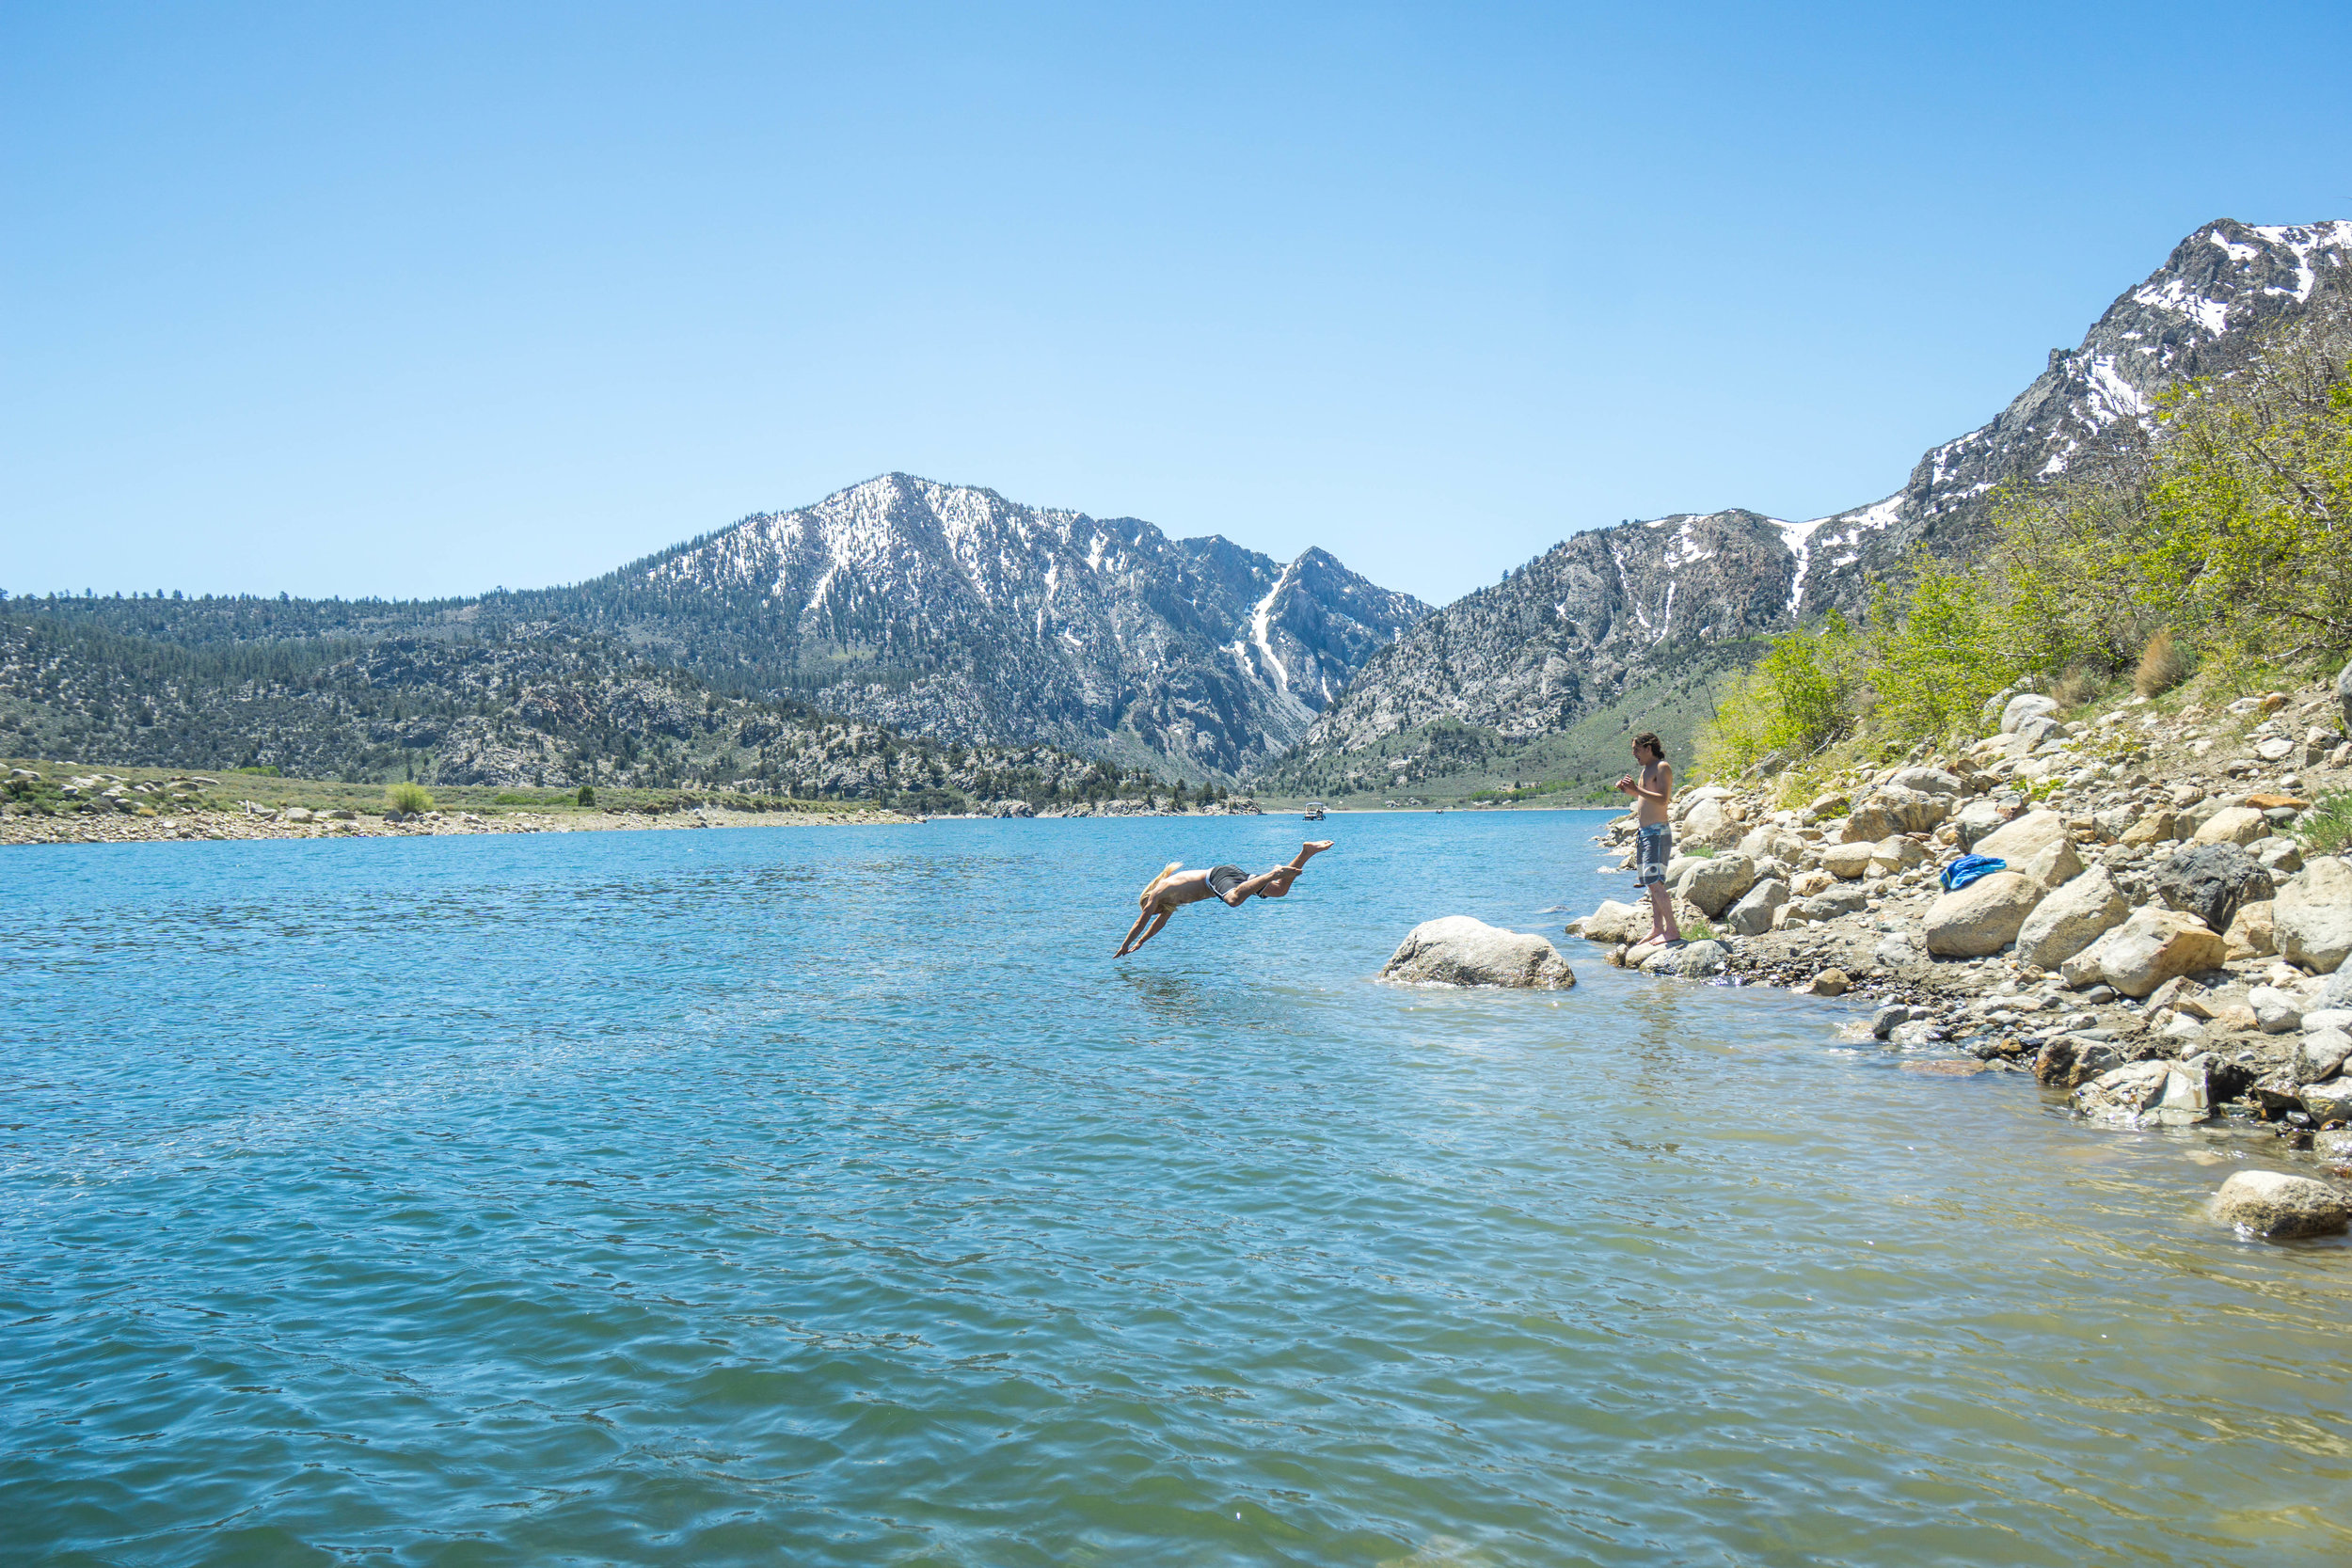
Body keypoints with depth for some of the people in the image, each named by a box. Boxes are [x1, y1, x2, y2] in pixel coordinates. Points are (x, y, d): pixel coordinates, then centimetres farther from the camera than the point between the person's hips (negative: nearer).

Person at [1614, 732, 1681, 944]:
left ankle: (1672, 929, -14)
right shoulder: (1646, 770, 18)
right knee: (1651, 883, 9)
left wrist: (1637, 789, -21)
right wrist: (1629, 791, 14)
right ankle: (1657, 928, 13)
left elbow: (1662, 800, -19)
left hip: (1657, 832, -10)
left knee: (1655, 882, -15)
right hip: (1643, 832, 10)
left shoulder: (1663, 767, -9)